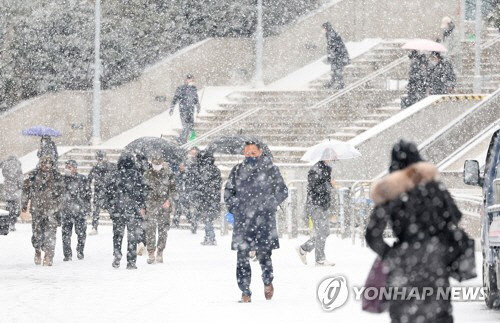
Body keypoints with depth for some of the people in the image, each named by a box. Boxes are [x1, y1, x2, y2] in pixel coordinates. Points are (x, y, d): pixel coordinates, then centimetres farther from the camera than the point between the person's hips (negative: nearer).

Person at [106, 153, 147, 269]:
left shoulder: (115, 175, 1)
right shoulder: (136, 175, -3)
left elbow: (109, 191, 4)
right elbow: (142, 192, -4)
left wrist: (111, 206, 15)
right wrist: (142, 207, 3)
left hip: (117, 209, 1)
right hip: (133, 209, -1)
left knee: (117, 234, 12)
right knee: (132, 236, 4)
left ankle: (117, 258, 0)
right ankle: (131, 262, 2)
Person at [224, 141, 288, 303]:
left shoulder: (270, 169, 4)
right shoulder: (237, 171, 11)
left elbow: (282, 191, 9)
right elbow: (228, 191, 21)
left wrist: (269, 204, -3)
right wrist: (233, 206, 5)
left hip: (263, 219, -2)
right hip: (242, 221, 2)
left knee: (264, 254, -5)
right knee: (242, 256, -2)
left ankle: (268, 282, 24)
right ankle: (245, 292, 5)